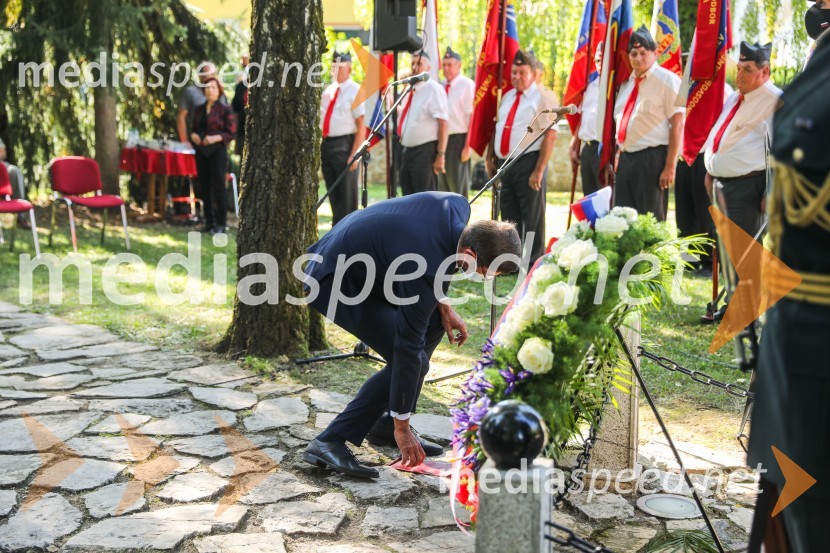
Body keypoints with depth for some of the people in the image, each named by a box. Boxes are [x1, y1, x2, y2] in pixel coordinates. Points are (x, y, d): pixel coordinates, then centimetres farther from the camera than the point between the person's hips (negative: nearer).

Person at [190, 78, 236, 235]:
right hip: (201, 152, 6)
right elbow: (194, 128, 21)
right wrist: (193, 135, -1)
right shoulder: (199, 109, 14)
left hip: (217, 151, -5)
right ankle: (209, 222, 15)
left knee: (218, 186, -5)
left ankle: (221, 224, 0)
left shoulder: (225, 109, -3)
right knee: (204, 187, 7)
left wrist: (215, 138, -20)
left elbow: (232, 133, -6)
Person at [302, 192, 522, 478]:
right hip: (335, 280, -10)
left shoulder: (457, 206, -13)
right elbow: (408, 347, -26)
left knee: (433, 324, 9)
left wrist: (442, 305, 2)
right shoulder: (428, 267, -34)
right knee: (409, 359, -15)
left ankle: (386, 423, 17)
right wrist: (402, 425, -17)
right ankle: (329, 442, -9)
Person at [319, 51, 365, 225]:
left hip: (344, 145, -7)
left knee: (347, 196, 0)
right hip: (326, 144, 7)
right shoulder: (328, 90, 15)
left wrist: (354, 154, -18)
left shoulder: (355, 91, -7)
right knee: (333, 195, 13)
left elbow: (361, 126, -13)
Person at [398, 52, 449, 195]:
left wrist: (440, 155, -22)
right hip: (407, 151, 9)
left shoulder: (433, 89, -11)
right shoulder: (409, 90, 14)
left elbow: (443, 123, -17)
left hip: (425, 151, -9)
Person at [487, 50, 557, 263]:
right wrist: (491, 157, 12)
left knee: (532, 217, 0)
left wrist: (539, 170, -19)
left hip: (528, 163, -7)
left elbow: (550, 135, -14)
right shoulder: (507, 97, 15)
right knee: (509, 216, 14)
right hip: (504, 163, 7)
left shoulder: (542, 98, -7)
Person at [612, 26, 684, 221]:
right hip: (626, 159, 7)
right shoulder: (627, 82, 15)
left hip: (652, 159, -7)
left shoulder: (667, 80, -6)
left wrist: (670, 166, -17)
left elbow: (677, 125, -12)